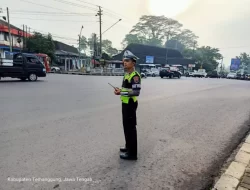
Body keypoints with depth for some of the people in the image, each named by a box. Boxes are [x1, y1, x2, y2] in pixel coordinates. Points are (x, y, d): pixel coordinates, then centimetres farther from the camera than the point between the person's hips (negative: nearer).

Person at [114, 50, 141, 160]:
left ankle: (132, 153, 10)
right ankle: (128, 147, 36)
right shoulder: (126, 74, 13)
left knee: (131, 128, -2)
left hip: (131, 104, -10)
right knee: (126, 126, 20)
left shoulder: (135, 75, -18)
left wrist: (121, 92, -23)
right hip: (125, 103, 10)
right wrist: (120, 90, 3)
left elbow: (136, 92, -26)